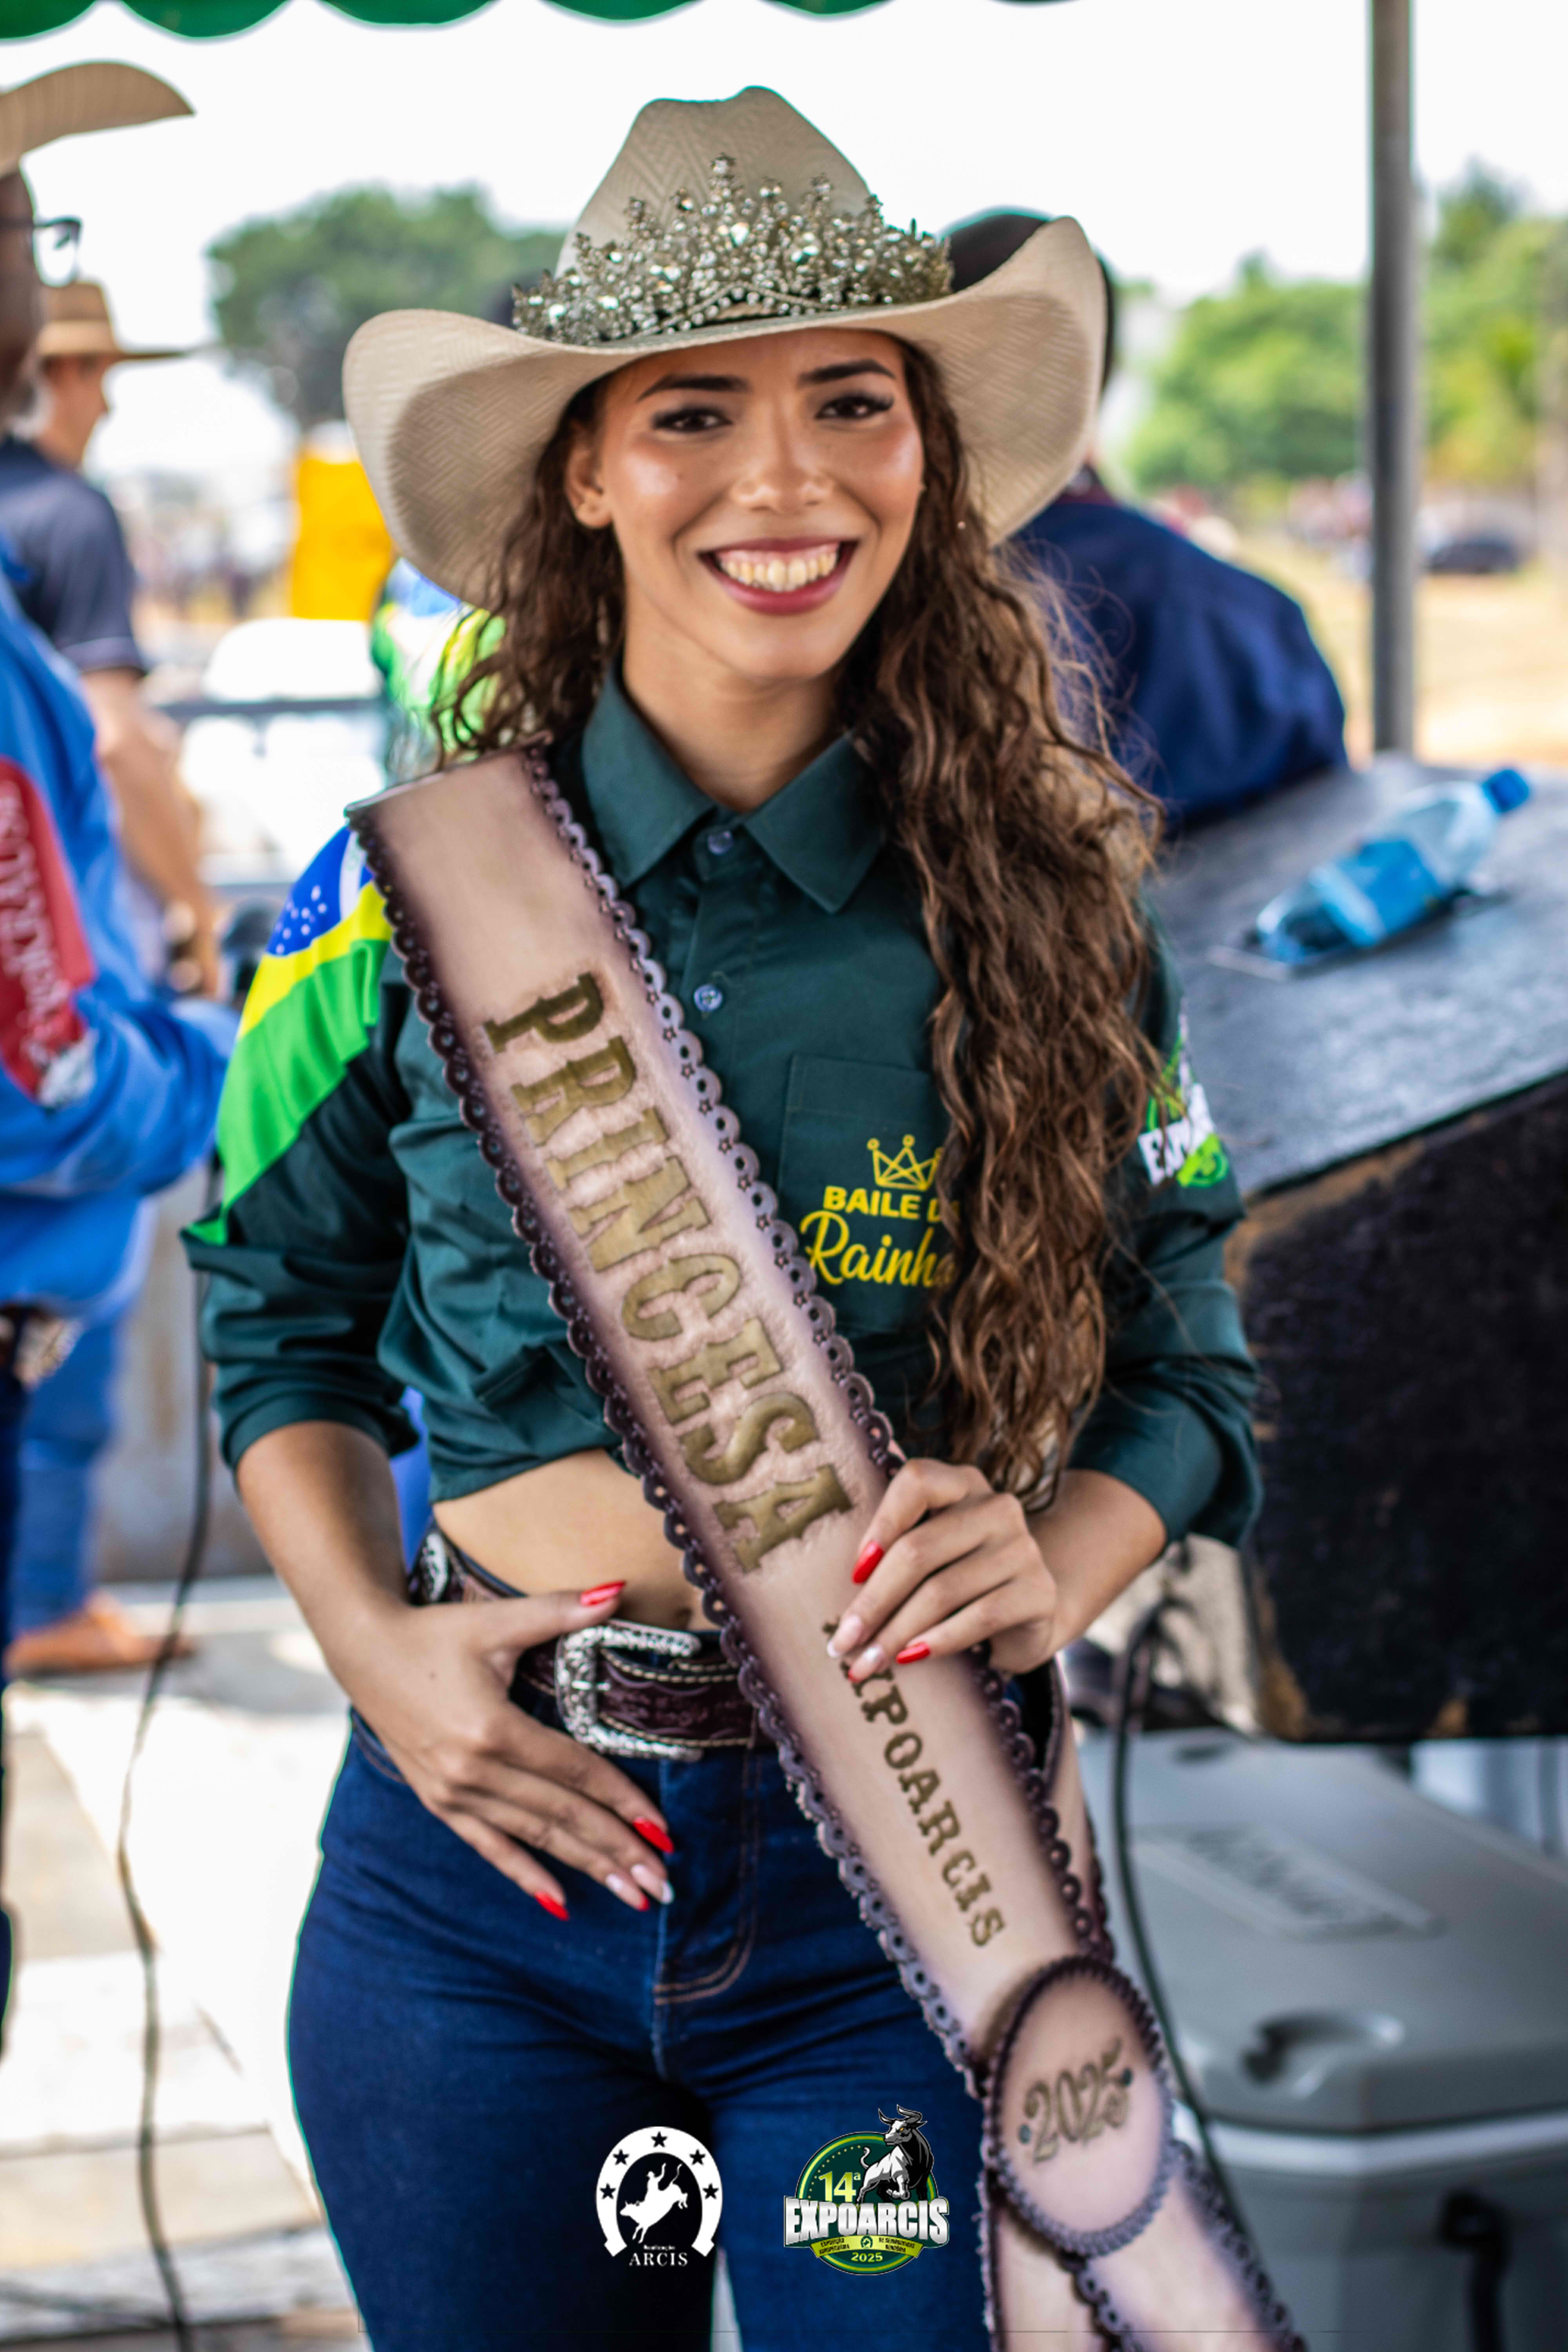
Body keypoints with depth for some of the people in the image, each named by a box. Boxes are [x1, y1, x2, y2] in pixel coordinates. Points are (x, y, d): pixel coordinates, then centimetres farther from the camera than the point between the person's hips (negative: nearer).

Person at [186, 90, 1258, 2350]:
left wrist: (1061, 1565, -14)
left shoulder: (1048, 889, -1)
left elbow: (1184, 1374, 6)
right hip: (480, 1846, 1)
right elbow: (282, 1321, 11)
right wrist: (373, 1642, -4)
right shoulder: (420, 886, -2)